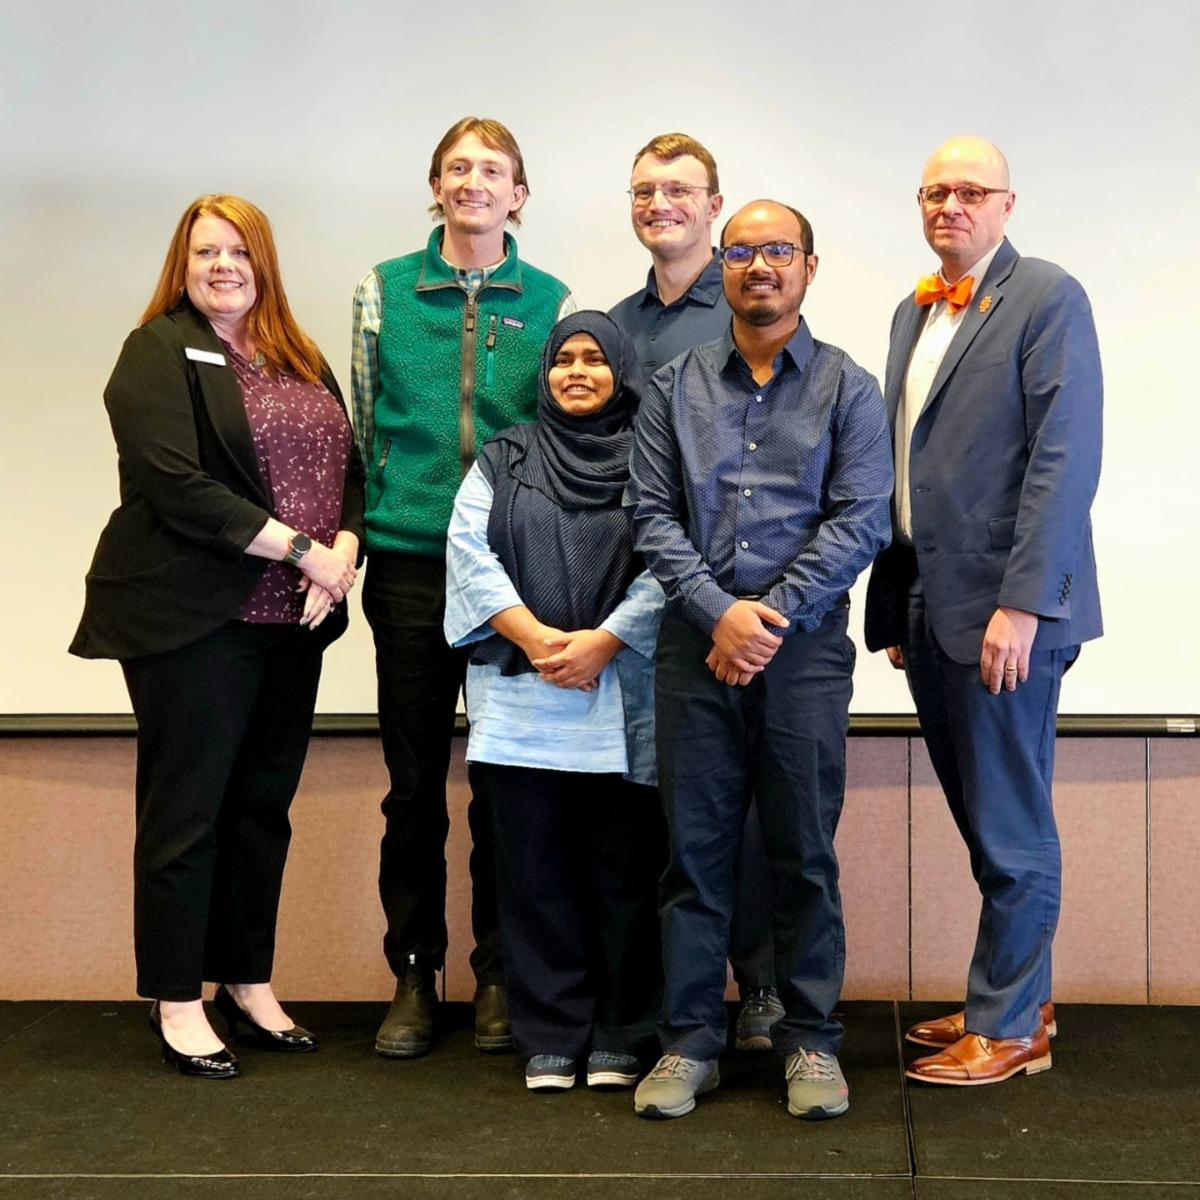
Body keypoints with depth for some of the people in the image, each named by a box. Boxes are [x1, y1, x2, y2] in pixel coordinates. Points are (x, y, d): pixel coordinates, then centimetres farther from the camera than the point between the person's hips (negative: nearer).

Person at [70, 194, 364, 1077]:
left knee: (263, 805, 12)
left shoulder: (302, 362, 16)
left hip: (293, 619, 6)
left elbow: (349, 467, 13)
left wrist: (344, 550, -7)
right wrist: (302, 549, -16)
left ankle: (249, 983, 24)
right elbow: (179, 489, -16)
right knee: (187, 808, 1)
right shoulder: (159, 354, -5)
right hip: (195, 618, -6)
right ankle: (177, 1003, 11)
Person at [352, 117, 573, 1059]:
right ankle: (414, 975, 17)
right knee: (415, 780, 6)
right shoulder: (386, 289, 6)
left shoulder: (552, 302, 6)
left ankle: (499, 975, 17)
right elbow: (361, 417, 9)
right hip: (411, 564, 0)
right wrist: (376, 515, 4)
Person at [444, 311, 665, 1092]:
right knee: (535, 871, 3)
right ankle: (550, 1041, 11)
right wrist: (536, 638, -10)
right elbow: (470, 553, 3)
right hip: (520, 698, 2)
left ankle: (621, 1039, 11)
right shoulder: (504, 460, 15)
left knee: (624, 870, 1)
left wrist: (602, 641, -15)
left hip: (624, 700, -2)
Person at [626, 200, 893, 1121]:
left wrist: (772, 615, -11)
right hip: (696, 641, 2)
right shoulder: (676, 387, 10)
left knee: (805, 852, 3)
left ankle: (811, 1042, 15)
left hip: (804, 645, -1)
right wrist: (719, 613, -10)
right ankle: (690, 1040, 13)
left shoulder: (848, 388, 5)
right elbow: (653, 514, 3)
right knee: (695, 847, 4)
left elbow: (860, 520, -3)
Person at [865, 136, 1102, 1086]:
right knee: (983, 820, 14)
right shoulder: (914, 313, 17)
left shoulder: (1048, 298, -6)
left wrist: (1022, 601, -19)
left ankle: (1006, 1030, 12)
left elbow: (1065, 459, -14)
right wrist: (895, 607, 12)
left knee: (1011, 828, 1)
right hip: (931, 605, 7)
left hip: (1004, 608, -7)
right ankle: (1020, 999, 26)